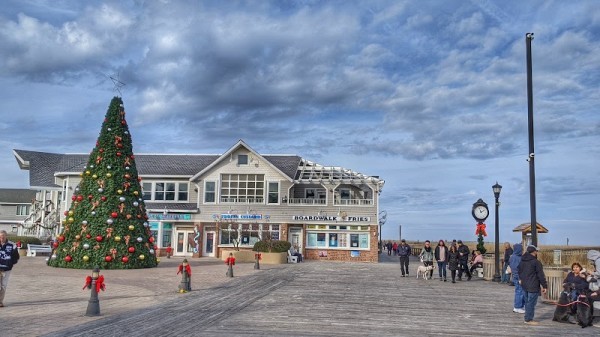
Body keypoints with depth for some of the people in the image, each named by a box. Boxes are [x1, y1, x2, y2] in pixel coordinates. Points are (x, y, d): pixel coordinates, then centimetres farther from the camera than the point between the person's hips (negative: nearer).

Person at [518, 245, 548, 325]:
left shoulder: (522, 261, 9)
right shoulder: (536, 262, -15)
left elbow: (519, 272, 21)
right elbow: (541, 275, -13)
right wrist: (544, 286, -8)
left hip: (524, 285, 8)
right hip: (533, 286, -8)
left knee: (527, 302, 16)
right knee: (531, 303, -2)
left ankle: (527, 318, 23)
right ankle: (529, 319, 0)